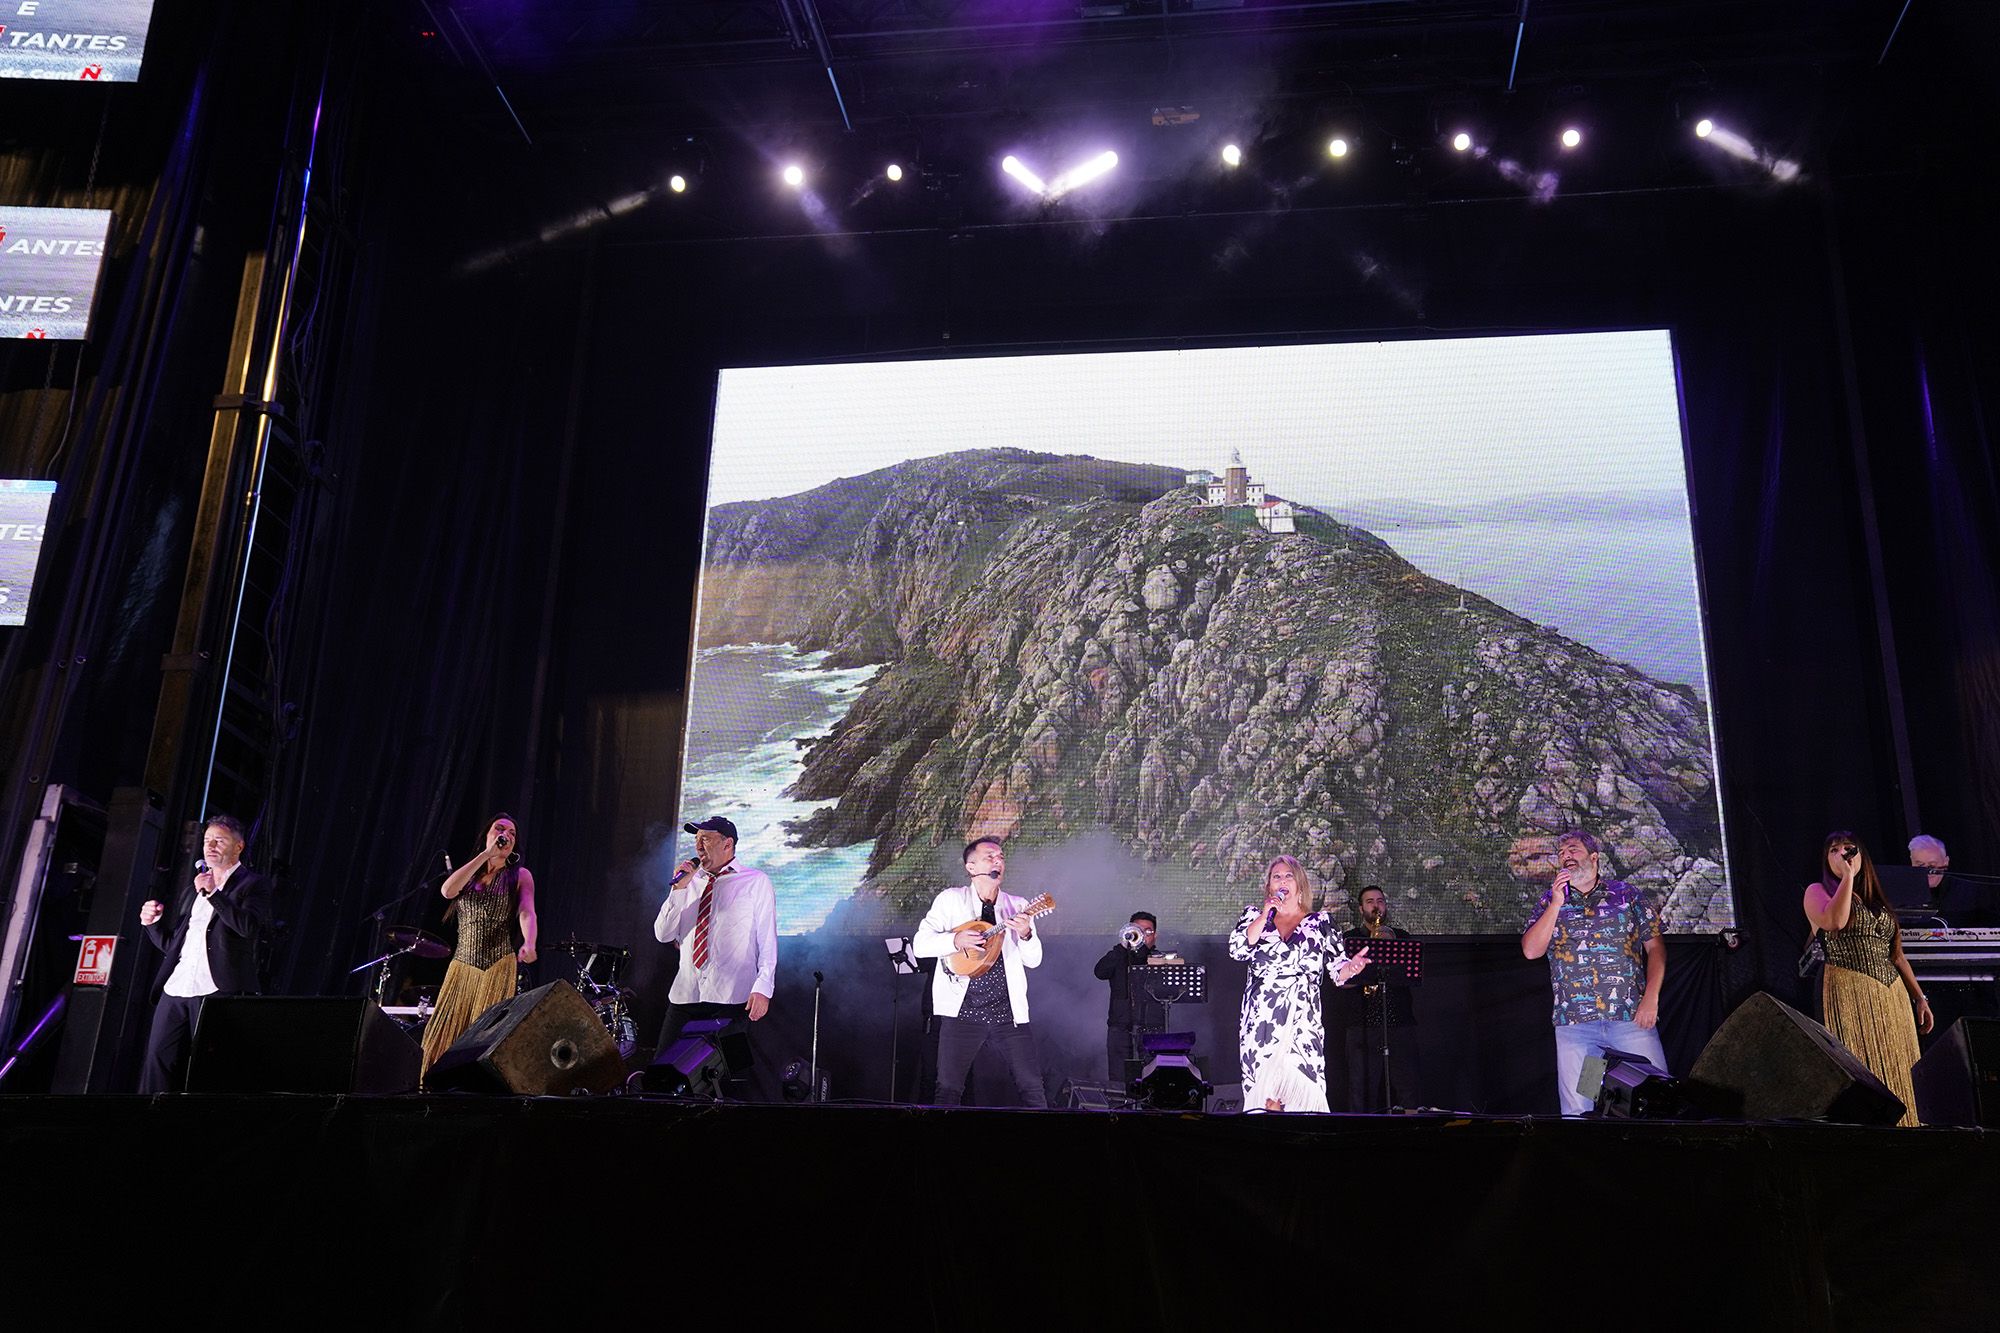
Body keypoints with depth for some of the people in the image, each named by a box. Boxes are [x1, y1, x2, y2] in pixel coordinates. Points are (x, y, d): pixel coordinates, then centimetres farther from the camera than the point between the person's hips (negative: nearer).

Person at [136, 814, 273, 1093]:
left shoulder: (254, 884, 5)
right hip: (175, 989, 6)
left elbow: (249, 927, -13)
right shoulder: (190, 891, 26)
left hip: (218, 991, -6)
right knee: (157, 1060, -3)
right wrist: (152, 922, 9)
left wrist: (213, 893, -13)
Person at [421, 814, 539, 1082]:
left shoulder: (520, 875, 4)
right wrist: (486, 854, -11)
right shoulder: (468, 873, 14)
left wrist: (529, 943, -35)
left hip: (499, 965, -3)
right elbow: (447, 890, -9)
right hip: (463, 964, 3)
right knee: (443, 1035, -2)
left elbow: (527, 913, -13)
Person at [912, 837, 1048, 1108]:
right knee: (948, 1090, -4)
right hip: (963, 1011, -2)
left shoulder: (1017, 906, 13)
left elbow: (1034, 960, 9)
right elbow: (919, 945, 0)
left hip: (1009, 1012, 2)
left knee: (1034, 1089, -3)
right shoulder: (951, 899, 5)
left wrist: (1025, 934, -12)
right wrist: (955, 940, -17)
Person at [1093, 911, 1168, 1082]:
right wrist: (1123, 946, -13)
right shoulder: (1118, 957, 13)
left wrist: (1140, 948, -15)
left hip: (1152, 1031, -1)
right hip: (1120, 1030, 1)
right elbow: (1100, 972, -6)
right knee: (1118, 1084, -4)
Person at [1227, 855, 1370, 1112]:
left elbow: (1337, 971, 9)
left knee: (1303, 1090, -11)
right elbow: (1237, 950, -3)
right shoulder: (1253, 916, 15)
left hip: (1302, 1021, 0)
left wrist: (1350, 967, -14)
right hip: (1261, 1021, 0)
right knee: (1265, 1092, -6)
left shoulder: (1320, 923, 13)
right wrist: (1265, 916, -5)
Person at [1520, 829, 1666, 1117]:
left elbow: (1656, 946, 8)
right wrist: (1557, 904, -3)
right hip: (1574, 1023, 1)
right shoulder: (1550, 901, 14)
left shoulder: (1628, 895, 11)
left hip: (1632, 1017, -1)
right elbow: (1531, 950, 3)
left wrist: (1651, 998, -5)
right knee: (1577, 1111, -1)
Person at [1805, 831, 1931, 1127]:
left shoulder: (1877, 900, 22)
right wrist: (1847, 876, -10)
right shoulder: (1818, 891, 5)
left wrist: (1920, 998, 15)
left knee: (1898, 1072, 1)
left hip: (1893, 996, 6)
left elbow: (1896, 956, 22)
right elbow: (1835, 921, -18)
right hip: (1850, 993, -6)